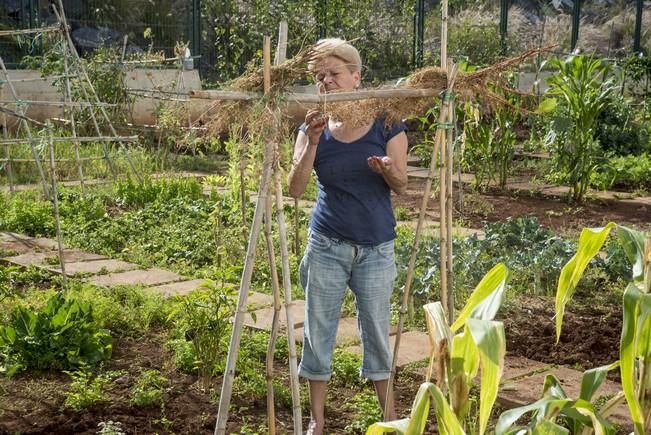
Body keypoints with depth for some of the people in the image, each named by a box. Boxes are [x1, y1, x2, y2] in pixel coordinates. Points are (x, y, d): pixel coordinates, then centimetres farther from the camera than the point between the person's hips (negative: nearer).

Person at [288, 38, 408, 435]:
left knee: (377, 331, 11)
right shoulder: (315, 126, -1)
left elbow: (402, 185, -4)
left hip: (376, 248, -1)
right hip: (327, 246, 1)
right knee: (319, 332, 8)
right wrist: (312, 143, -23)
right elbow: (296, 189, -9)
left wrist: (388, 171, -26)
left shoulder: (386, 122, -6)